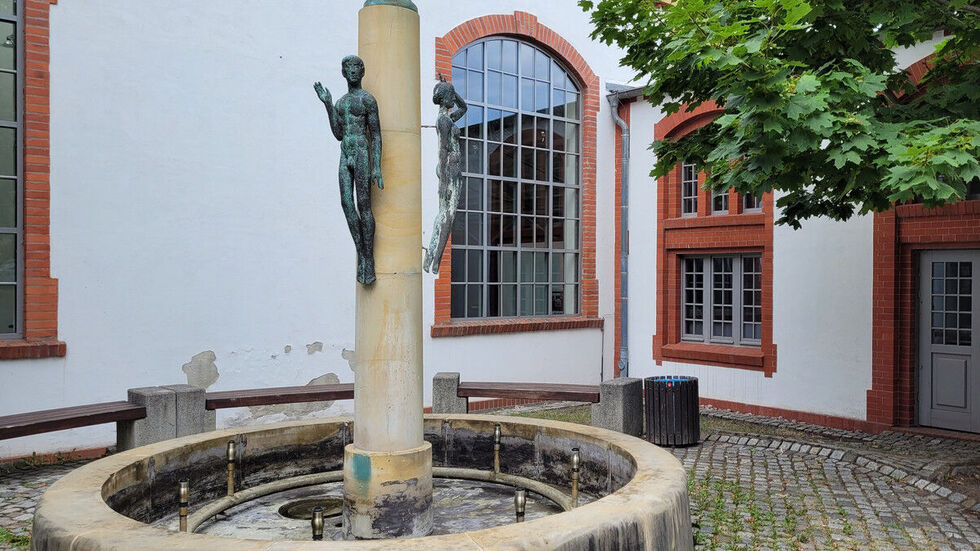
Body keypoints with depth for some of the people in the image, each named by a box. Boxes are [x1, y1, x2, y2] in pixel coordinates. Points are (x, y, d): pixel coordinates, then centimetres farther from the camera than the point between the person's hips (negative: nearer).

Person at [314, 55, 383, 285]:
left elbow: (376, 135, -4)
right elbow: (339, 135, 17)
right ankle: (361, 253, -1)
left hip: (362, 154, -6)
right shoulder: (341, 102, 21)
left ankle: (370, 259, -7)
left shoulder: (367, 99, 0)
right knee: (346, 203, -5)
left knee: (364, 205, -9)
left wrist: (377, 167, -13)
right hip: (345, 156, 6)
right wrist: (327, 105, 11)